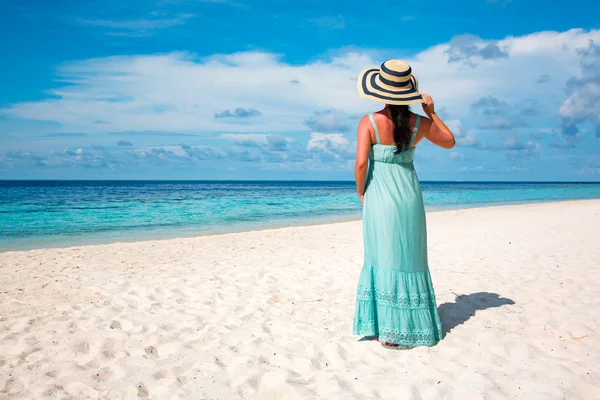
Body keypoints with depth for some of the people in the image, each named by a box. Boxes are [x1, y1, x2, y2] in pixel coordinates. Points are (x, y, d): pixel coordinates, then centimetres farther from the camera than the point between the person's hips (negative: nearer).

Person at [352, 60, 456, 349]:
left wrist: (361, 193, 1)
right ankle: (405, 328, 20)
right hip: (409, 196, 2)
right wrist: (432, 112, 19)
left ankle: (386, 329, 10)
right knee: (408, 260, 11)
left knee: (383, 259, 5)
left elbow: (361, 163, -15)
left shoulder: (369, 122, -9)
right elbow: (450, 142, 16)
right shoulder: (419, 123, 1)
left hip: (380, 195, -2)